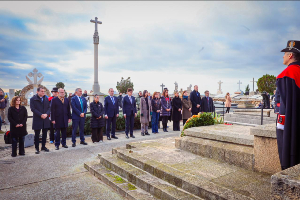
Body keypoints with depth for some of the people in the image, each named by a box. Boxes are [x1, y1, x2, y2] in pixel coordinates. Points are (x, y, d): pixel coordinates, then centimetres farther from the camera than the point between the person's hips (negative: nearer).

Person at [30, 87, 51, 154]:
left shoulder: (46, 99, 9)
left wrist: (46, 114, -12)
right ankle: (37, 148, 16)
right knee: (37, 134, 5)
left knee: (44, 134, 11)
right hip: (37, 119, -4)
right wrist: (41, 115, -18)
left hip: (45, 119, 4)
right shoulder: (33, 99, -4)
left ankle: (43, 146, 24)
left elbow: (49, 107, 6)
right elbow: (33, 109, -11)